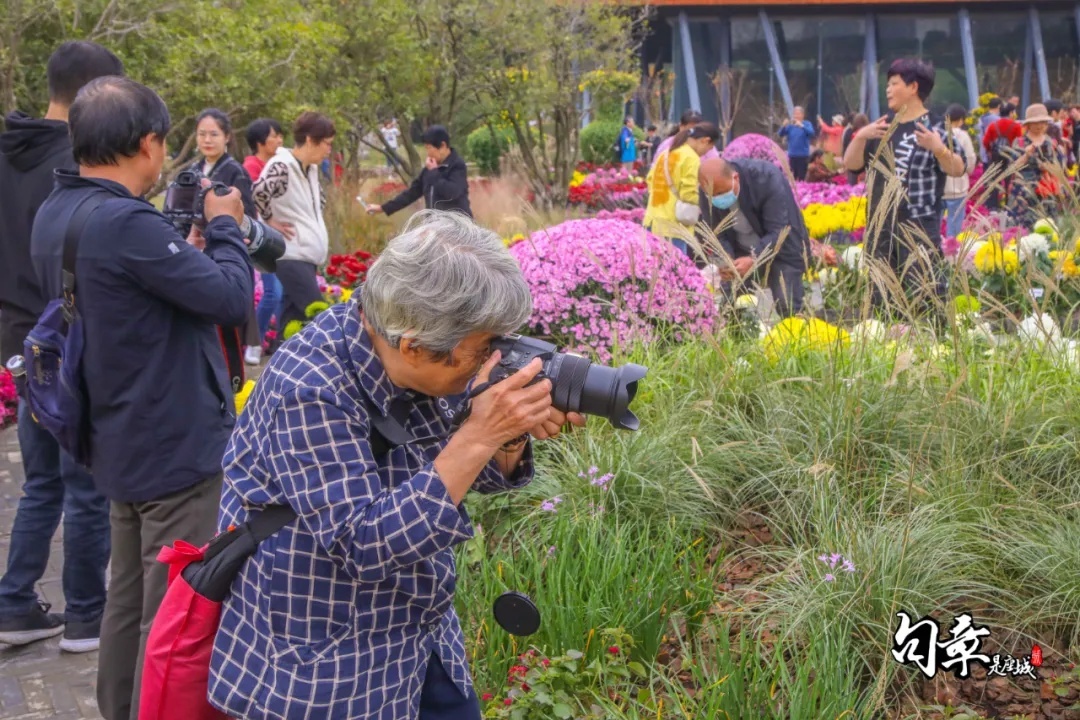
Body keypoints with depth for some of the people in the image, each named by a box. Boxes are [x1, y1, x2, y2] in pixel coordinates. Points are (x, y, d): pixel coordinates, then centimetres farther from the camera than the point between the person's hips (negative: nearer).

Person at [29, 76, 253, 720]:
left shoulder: (55, 216, 5)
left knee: (131, 595, 21)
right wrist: (224, 227, -4)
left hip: (121, 444, 10)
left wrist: (186, 252, 6)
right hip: (179, 444, -10)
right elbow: (233, 299, -19)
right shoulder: (126, 222, -26)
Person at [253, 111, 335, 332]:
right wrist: (271, 222, -17)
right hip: (292, 256, -9)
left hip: (307, 255, 9)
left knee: (293, 316, 11)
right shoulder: (281, 167, -16)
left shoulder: (311, 169, 12)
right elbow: (258, 194, -31)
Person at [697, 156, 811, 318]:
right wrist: (725, 260, -31)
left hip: (782, 250, -4)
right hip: (741, 252, 4)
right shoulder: (707, 192, -17)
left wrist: (753, 260, -45)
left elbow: (779, 231, -31)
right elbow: (716, 233, -10)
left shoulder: (768, 179, -30)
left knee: (788, 309, -12)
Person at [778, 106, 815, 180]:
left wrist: (802, 126, -34)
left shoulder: (807, 124, -1)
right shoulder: (790, 125, 8)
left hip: (803, 155, -3)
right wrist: (784, 126, -20)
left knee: (802, 177, -7)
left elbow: (811, 133, -19)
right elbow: (781, 134, -1)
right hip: (792, 155, 3)